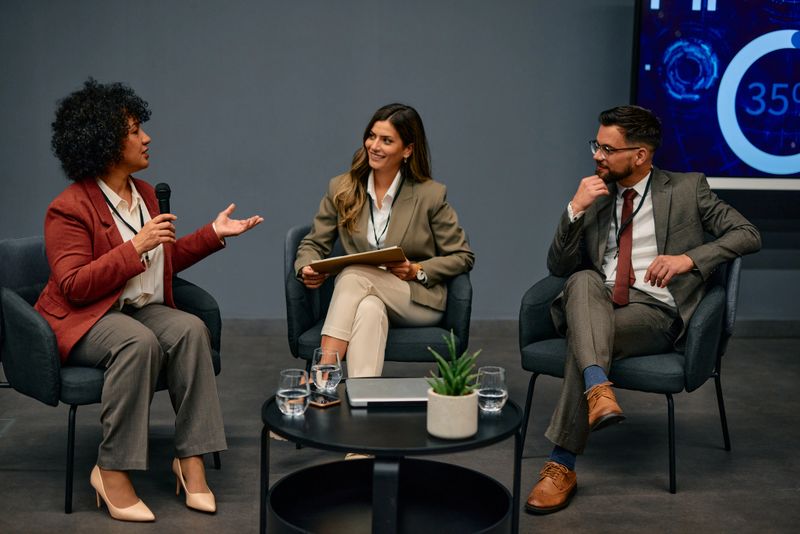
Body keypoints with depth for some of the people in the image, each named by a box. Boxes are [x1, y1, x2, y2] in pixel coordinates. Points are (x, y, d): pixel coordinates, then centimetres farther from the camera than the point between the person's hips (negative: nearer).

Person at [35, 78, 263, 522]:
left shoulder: (144, 193, 12)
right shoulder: (69, 208, -12)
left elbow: (166, 259, 22)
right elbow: (73, 286, -19)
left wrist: (213, 234, 12)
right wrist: (135, 247, -24)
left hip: (143, 309, 6)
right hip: (84, 319, -6)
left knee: (191, 329, -26)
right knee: (139, 342, -38)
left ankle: (190, 458, -23)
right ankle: (112, 471, -26)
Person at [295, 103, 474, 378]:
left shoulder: (431, 195, -2)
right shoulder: (342, 189, 5)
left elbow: (463, 257, 2)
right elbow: (313, 244, 11)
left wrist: (418, 271, -13)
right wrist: (307, 268, -13)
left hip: (418, 301, -2)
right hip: (364, 298, 2)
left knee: (354, 276, -32)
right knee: (370, 309, -37)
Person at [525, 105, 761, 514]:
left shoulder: (687, 188, 8)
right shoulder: (595, 195, 17)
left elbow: (748, 235, 2)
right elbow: (558, 267, 12)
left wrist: (689, 258, -14)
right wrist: (575, 209, -3)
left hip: (656, 311, -3)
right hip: (596, 304, 3)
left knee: (583, 339, -32)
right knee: (583, 280, -32)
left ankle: (561, 465, -28)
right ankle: (598, 390, -51)